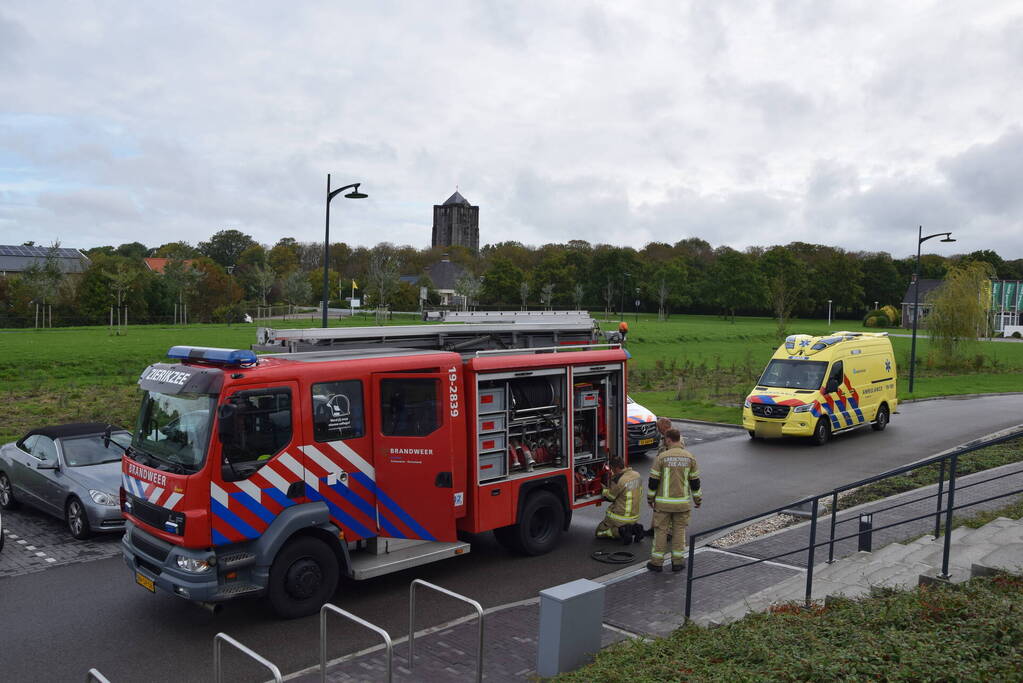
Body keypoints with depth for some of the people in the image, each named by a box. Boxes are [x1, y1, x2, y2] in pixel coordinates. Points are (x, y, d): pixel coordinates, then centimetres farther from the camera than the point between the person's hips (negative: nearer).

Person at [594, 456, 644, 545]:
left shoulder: (618, 480, -26)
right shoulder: (636, 474, -3)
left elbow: (609, 497, -12)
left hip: (620, 517, -7)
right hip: (635, 516, 7)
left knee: (599, 532, 11)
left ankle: (621, 531, -10)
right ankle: (634, 528, 6)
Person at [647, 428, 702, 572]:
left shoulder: (662, 457, -12)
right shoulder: (689, 457, -3)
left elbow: (653, 480, -7)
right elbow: (695, 481, 3)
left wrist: (650, 498, 6)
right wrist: (698, 499, 15)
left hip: (663, 502, -2)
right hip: (682, 502, 2)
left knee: (661, 530, 6)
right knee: (679, 529, 13)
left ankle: (657, 562, 11)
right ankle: (677, 561, 16)